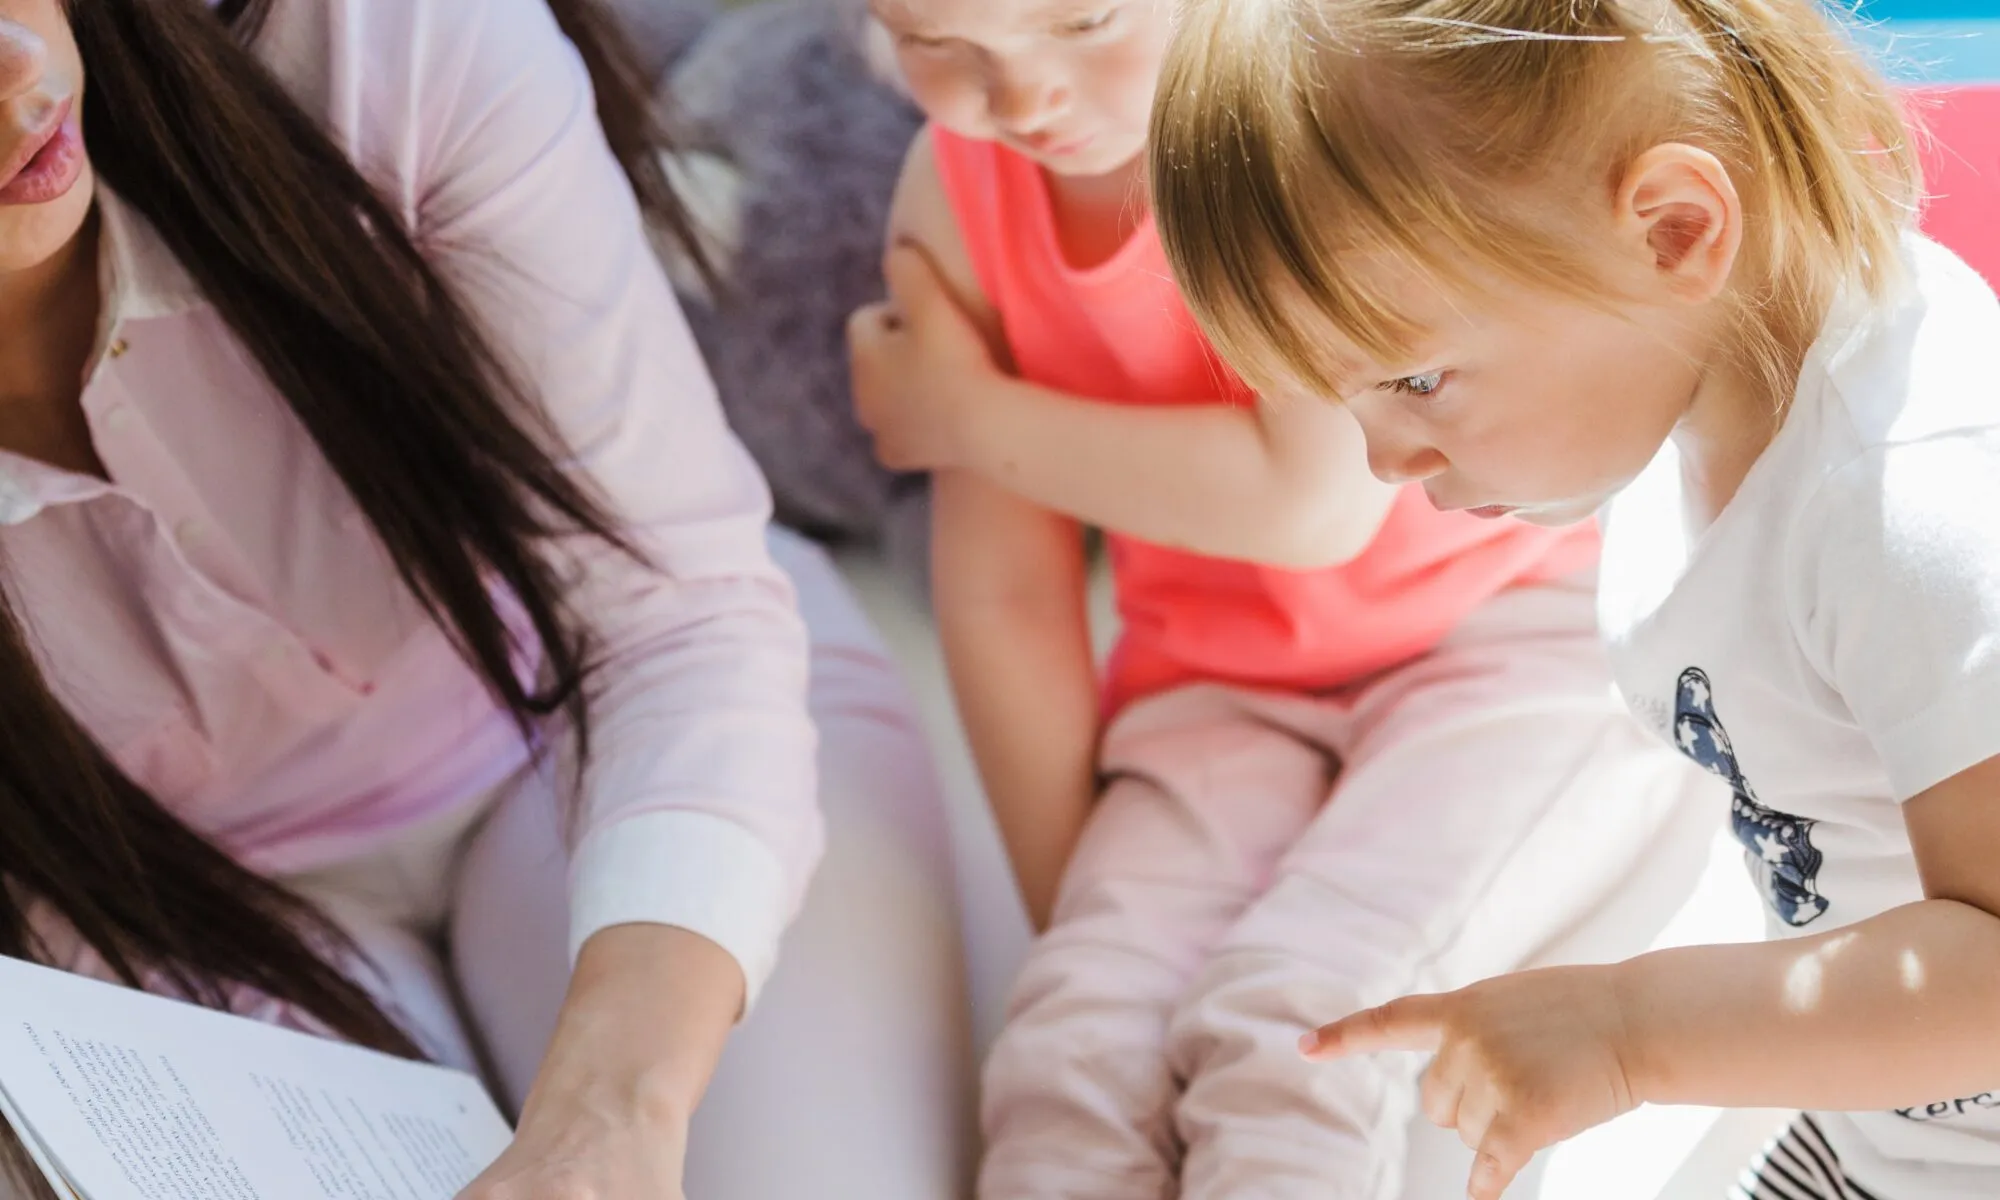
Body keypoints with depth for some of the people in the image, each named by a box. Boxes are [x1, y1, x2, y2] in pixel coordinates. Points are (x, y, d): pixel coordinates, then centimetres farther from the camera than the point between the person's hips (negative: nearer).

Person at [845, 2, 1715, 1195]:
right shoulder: (956, 192, -6)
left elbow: (1317, 503, -24)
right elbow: (1003, 598, -2)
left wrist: (973, 419, -14)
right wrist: (1086, 929, 2)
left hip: (1526, 623, -4)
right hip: (1227, 686, 5)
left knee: (1292, 1025, -28)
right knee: (1075, 1051, -20)